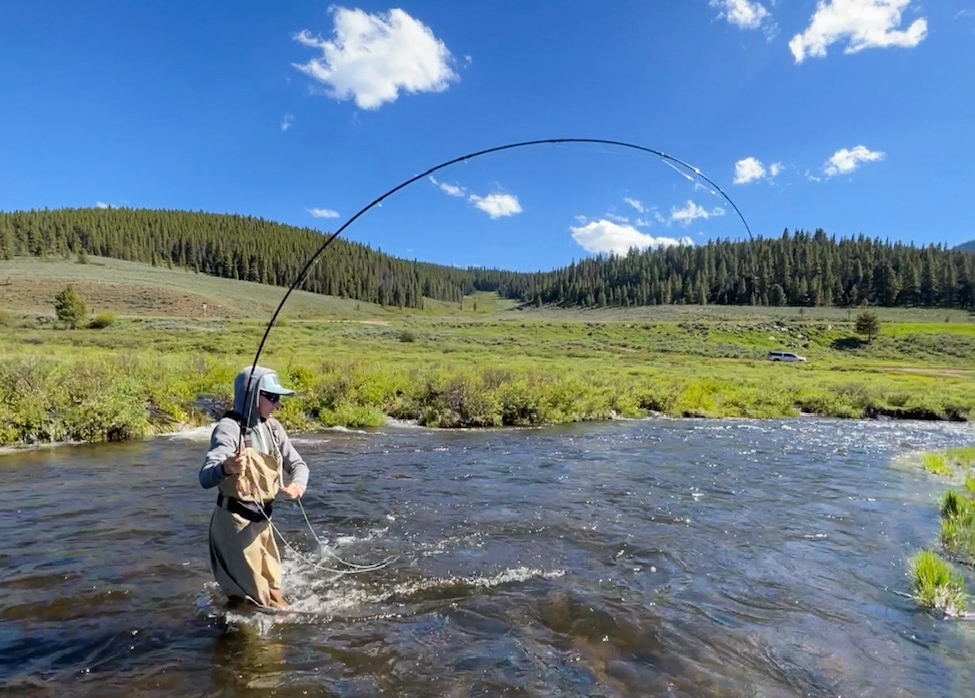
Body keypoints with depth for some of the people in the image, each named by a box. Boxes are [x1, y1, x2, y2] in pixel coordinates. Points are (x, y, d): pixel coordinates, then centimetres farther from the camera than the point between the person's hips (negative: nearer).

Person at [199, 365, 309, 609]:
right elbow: (205, 478, -33)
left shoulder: (272, 427, 2)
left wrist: (298, 483, -21)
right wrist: (225, 468, -56)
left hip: (261, 520, 7)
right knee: (255, 596, 5)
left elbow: (297, 463, 3)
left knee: (273, 590, 24)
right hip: (235, 521, -7)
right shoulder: (229, 428, -20)